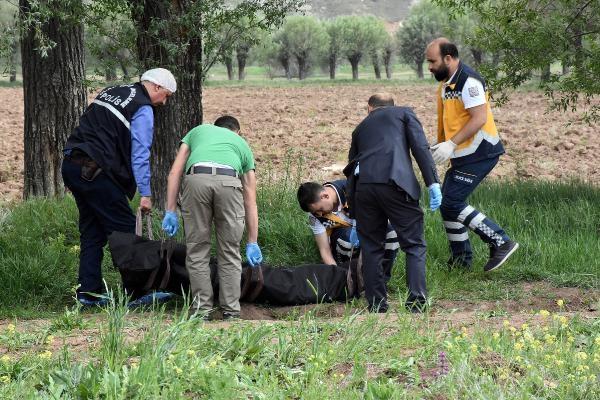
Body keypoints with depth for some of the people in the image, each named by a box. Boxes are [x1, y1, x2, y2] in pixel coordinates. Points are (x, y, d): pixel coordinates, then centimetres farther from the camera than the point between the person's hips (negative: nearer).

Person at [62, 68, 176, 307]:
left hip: (71, 165, 9)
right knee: (125, 229, -2)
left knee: (91, 232, 12)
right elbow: (140, 153, -11)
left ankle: (87, 293, 10)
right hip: (95, 171, -9)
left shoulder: (111, 92, 21)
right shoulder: (143, 109, -5)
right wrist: (145, 193, -10)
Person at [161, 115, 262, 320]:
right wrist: (252, 243, 40)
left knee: (197, 252, 11)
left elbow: (175, 172, 22)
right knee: (230, 253, 13)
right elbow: (251, 201, 37)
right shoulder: (241, 143, 38)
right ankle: (231, 311, 15)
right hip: (229, 181, 0)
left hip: (196, 179, 0)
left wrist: (170, 211, 19)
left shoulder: (198, 131, 38)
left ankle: (202, 310, 13)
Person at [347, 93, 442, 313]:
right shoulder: (403, 113, 22)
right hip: (396, 183, -3)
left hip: (363, 185, 3)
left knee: (371, 247, 13)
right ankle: (417, 303, -8)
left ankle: (377, 306, 12)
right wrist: (433, 183, -3)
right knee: (414, 246, 3)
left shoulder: (361, 127, 33)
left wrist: (355, 220, 40)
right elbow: (420, 147, 4)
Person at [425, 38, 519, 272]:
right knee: (447, 203, 12)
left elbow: (479, 118, -24)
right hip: (464, 155, 10)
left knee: (452, 203, -13)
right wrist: (440, 146, 15)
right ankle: (461, 258, 22)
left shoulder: (468, 81, -17)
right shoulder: (445, 83, 14)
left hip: (479, 153, -10)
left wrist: (451, 144, -26)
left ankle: (501, 243, -9)